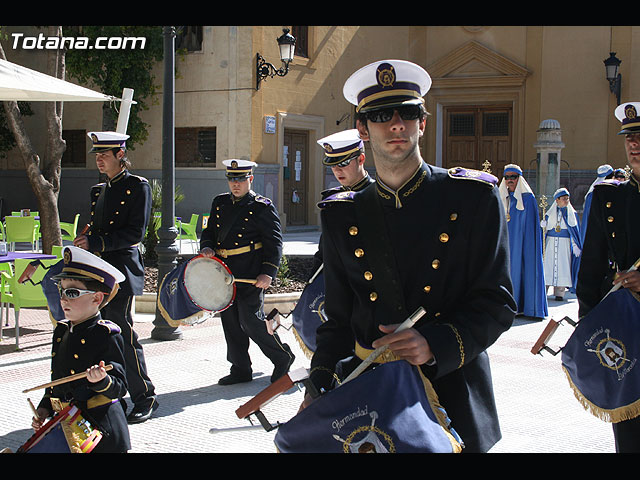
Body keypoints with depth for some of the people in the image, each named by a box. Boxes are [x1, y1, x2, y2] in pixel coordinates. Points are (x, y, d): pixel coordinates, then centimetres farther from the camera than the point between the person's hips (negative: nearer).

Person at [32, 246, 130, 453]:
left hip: (100, 428, -7)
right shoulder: (61, 331, 10)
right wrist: (45, 407, 10)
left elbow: (119, 388, -16)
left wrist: (102, 381, -34)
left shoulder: (107, 335, -13)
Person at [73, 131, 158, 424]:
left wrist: (95, 243, -18)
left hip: (122, 269, -7)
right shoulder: (99, 190, 18)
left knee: (122, 332, -8)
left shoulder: (137, 186, -6)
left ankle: (145, 398, 2)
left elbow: (135, 233, -13)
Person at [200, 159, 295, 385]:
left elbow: (274, 242, -6)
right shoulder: (219, 203, 14)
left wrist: (268, 273, -16)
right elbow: (209, 231, 22)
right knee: (230, 321, 8)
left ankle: (282, 357, 11)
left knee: (250, 320, -9)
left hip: (250, 273, -6)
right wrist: (207, 247, -1)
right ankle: (241, 370, 19)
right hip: (224, 271, 6)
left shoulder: (262, 207, -4)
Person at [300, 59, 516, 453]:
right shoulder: (342, 217, 7)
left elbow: (497, 303, -4)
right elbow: (339, 319, 10)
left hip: (452, 396, -2)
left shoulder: (474, 197, -2)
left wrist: (436, 344, -20)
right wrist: (320, 387, -5)